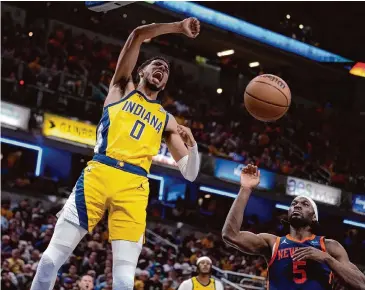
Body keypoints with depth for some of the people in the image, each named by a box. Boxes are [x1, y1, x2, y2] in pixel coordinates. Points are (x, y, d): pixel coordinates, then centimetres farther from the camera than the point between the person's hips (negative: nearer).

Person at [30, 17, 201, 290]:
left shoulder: (167, 120, 24)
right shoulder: (122, 88, 20)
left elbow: (190, 174, 18)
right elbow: (138, 35, 6)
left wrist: (192, 145, 0)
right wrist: (178, 27, 2)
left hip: (134, 187, 1)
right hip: (99, 174, -1)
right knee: (53, 257, -5)